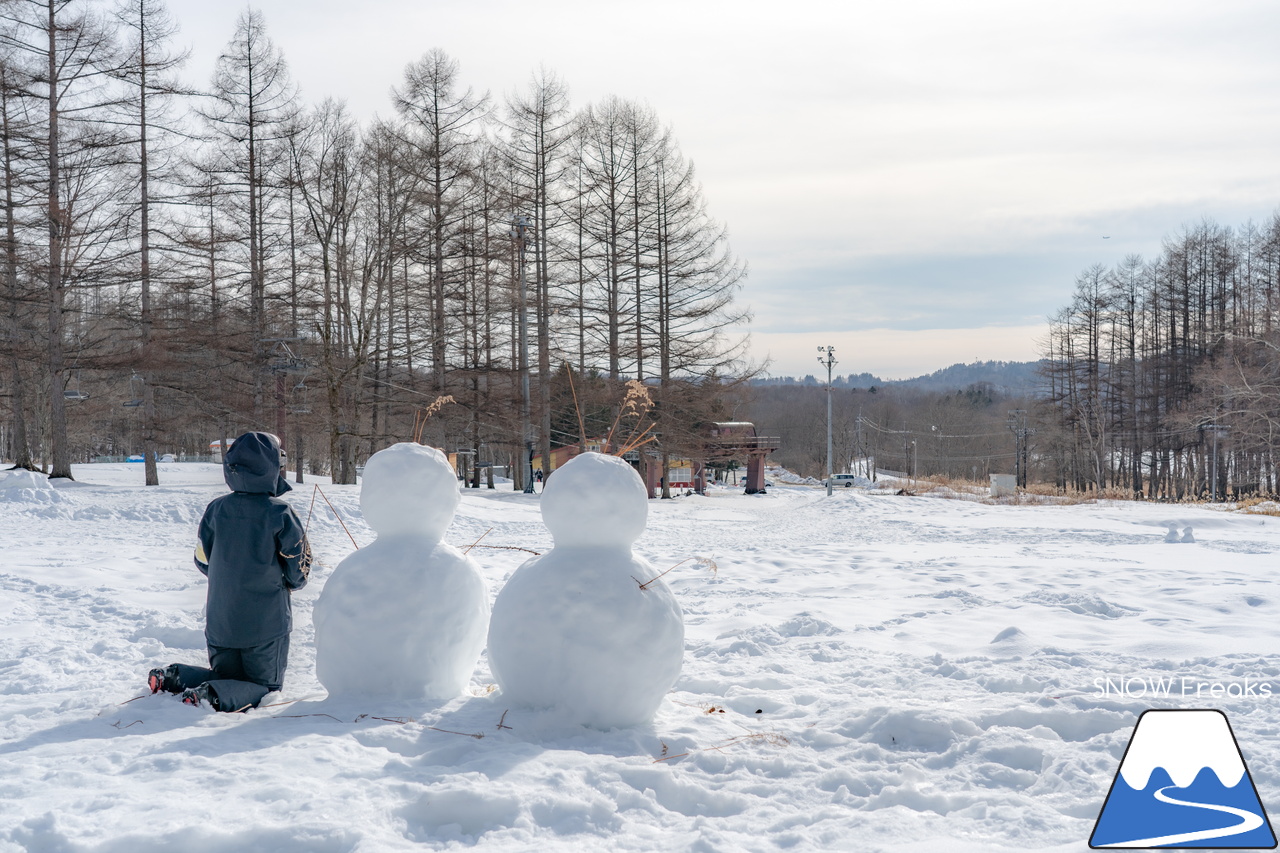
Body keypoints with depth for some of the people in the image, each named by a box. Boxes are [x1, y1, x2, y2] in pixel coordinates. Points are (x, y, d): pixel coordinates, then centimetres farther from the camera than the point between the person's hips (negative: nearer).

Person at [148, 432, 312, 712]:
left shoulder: (216, 510, -3)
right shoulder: (280, 513, -15)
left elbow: (203, 562, 6)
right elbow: (299, 572, -7)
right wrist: (290, 582, 16)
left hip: (220, 623, 5)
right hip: (266, 624, -5)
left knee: (227, 676, 24)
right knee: (265, 685, 7)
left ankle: (174, 677, 0)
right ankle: (214, 696, -20)